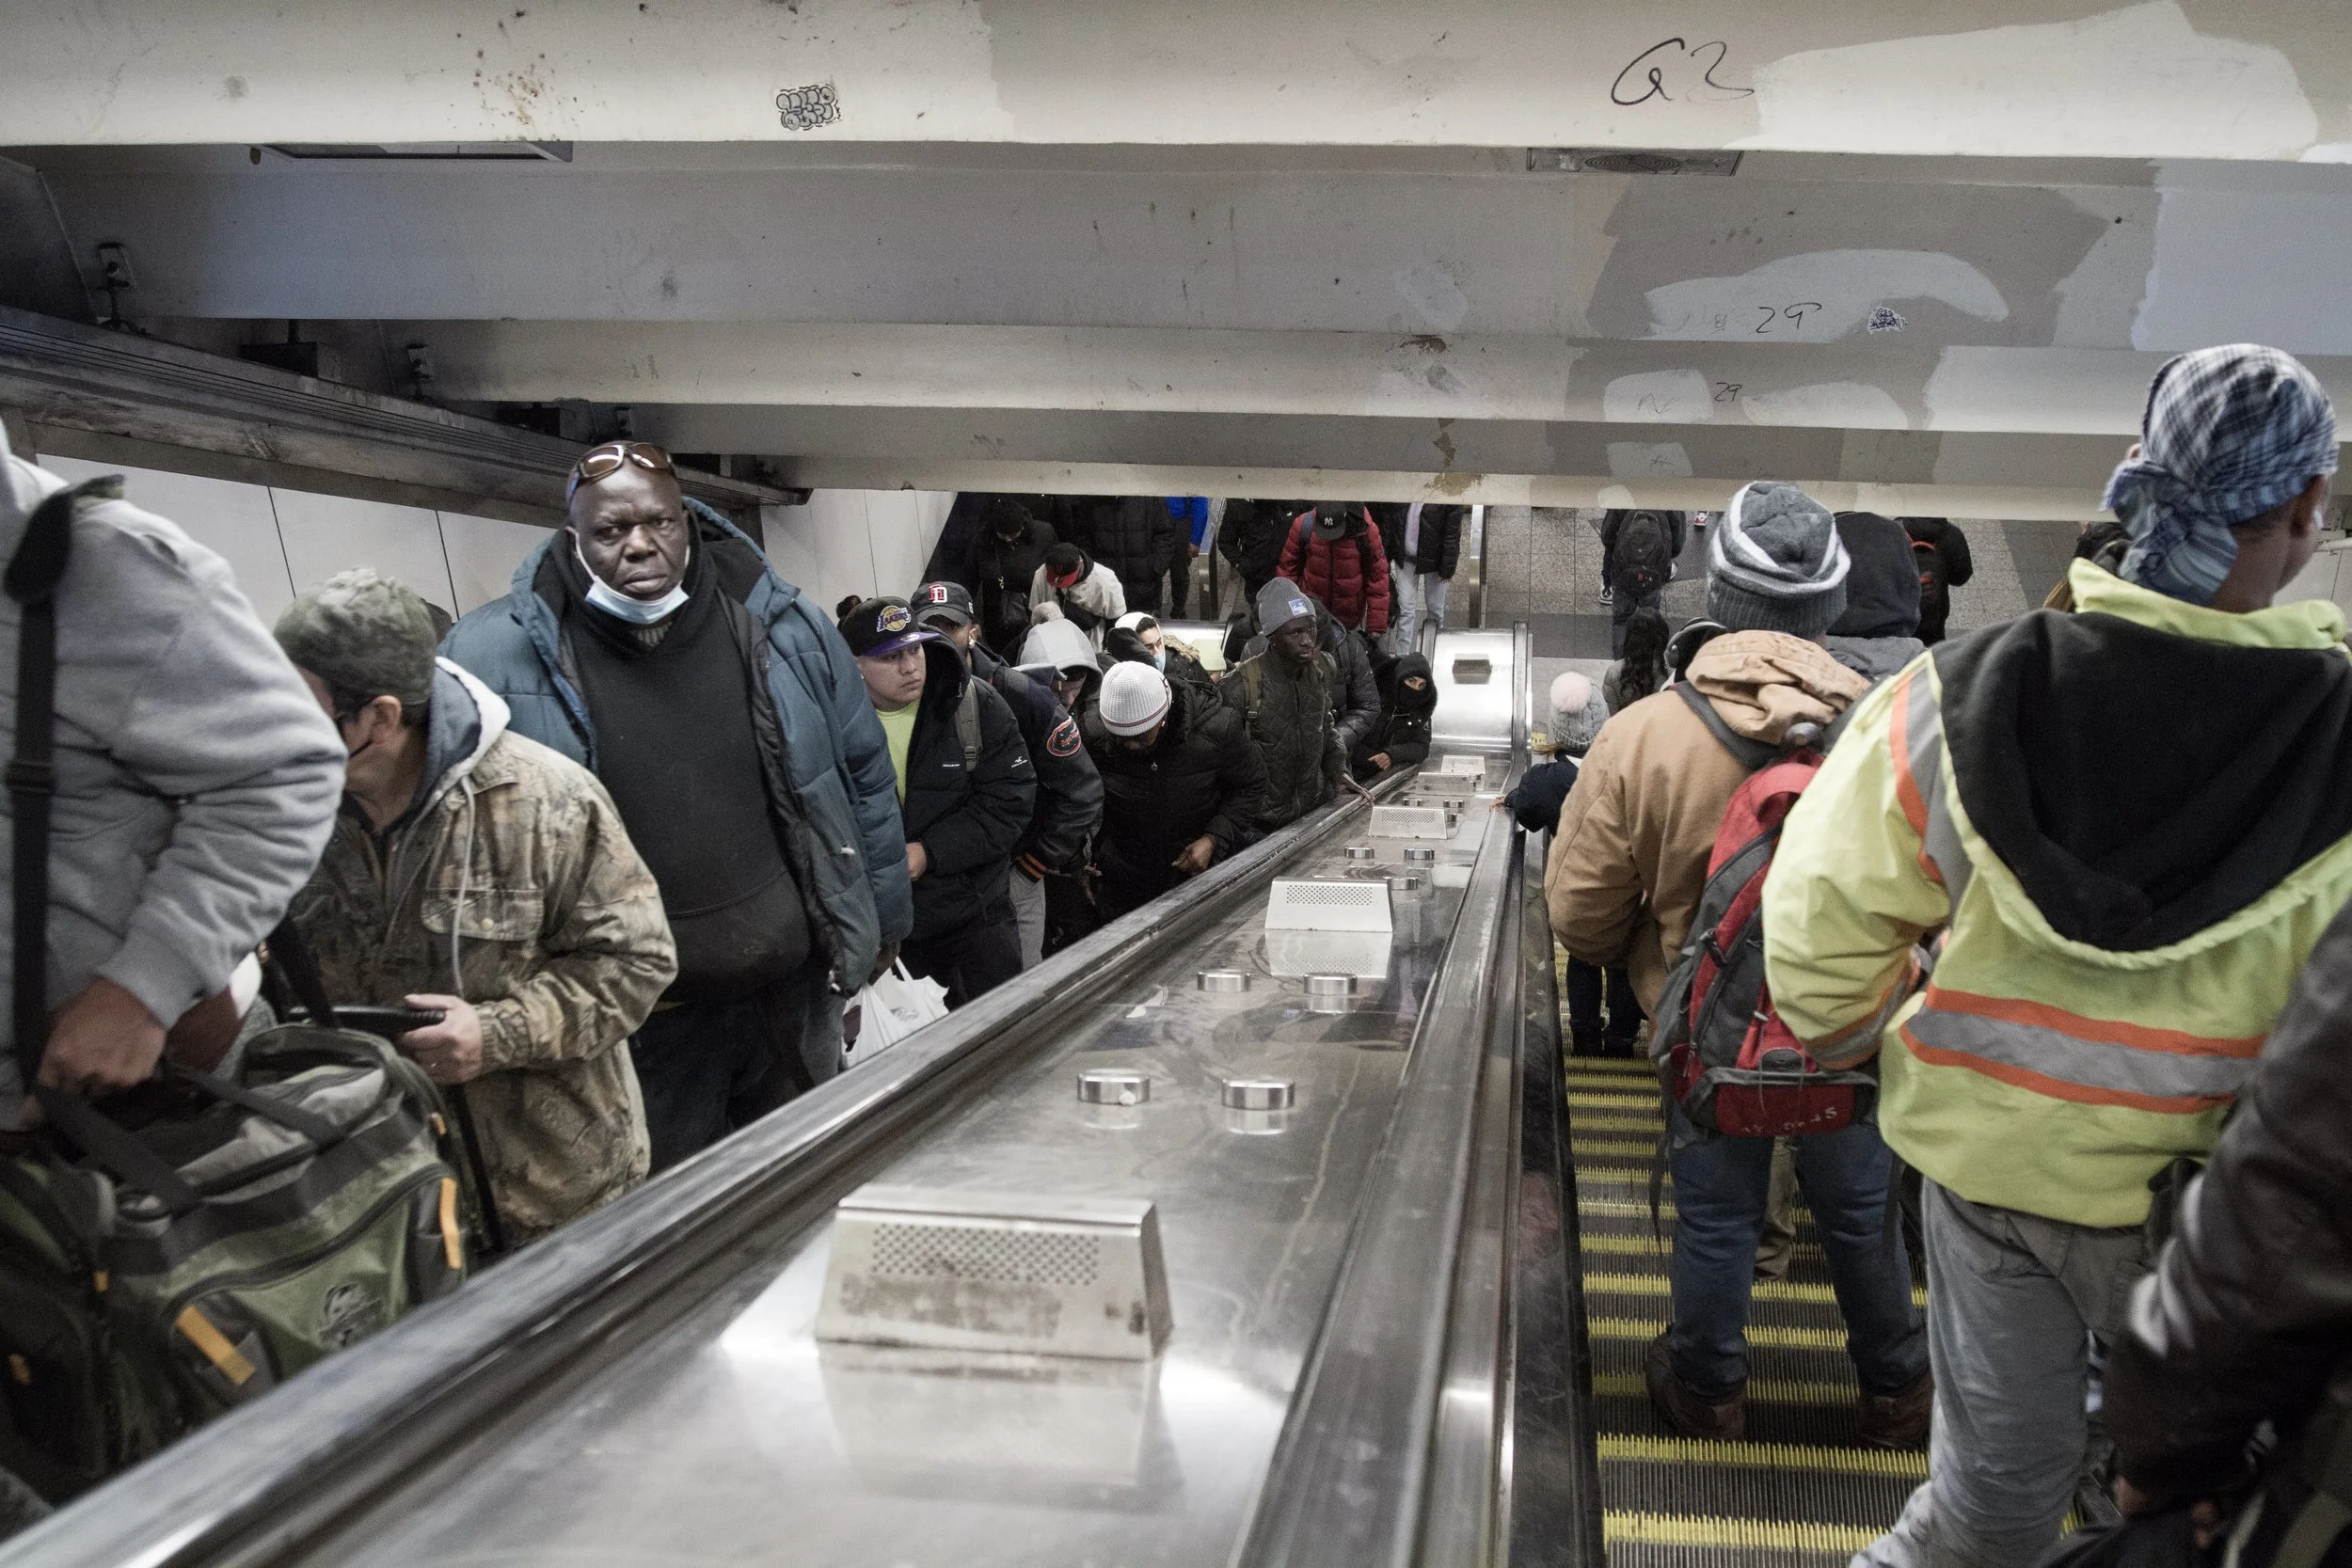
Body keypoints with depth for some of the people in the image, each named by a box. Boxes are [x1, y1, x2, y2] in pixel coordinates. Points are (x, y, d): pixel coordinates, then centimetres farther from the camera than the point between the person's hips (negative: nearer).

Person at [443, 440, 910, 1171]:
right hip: (641, 1028, -2)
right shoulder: (496, 654, -10)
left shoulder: (785, 631, -3)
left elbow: (866, 776, 7)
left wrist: (880, 923, 11)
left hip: (794, 997, 3)